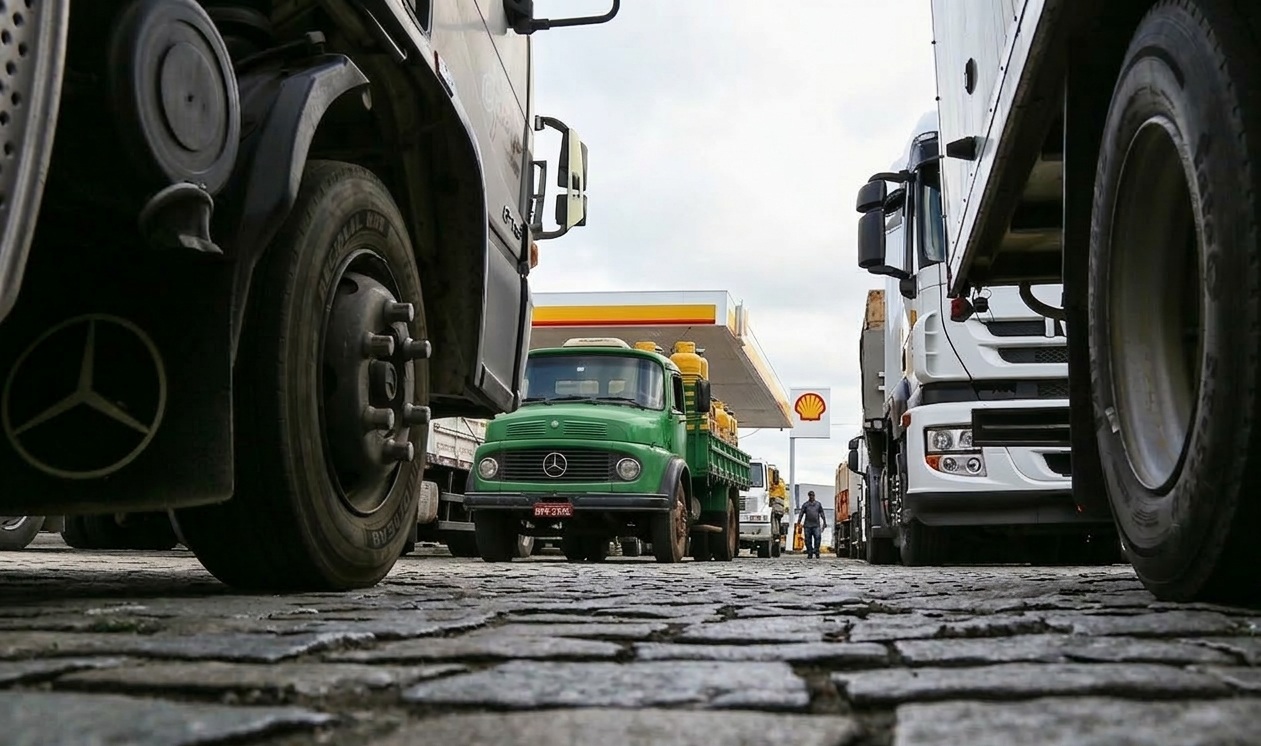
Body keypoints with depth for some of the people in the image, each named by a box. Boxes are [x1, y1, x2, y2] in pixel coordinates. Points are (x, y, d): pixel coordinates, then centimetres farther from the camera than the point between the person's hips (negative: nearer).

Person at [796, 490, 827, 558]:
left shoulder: (818, 504, 15)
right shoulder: (805, 504, 11)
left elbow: (822, 514, 18)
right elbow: (801, 513, 5)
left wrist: (824, 522, 13)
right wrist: (799, 521, -7)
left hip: (816, 525, 0)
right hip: (807, 525, 0)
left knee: (818, 537, -17)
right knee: (808, 540, -1)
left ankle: (816, 552, -9)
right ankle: (809, 553, 7)